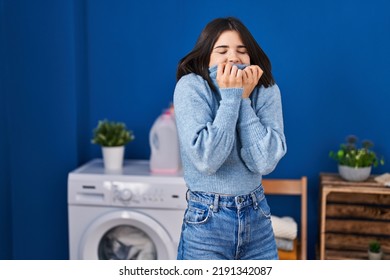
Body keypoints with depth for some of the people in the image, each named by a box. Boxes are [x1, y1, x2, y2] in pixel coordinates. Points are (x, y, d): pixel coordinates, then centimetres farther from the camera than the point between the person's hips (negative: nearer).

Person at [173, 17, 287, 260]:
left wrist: (243, 99, -15)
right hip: (207, 222, -3)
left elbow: (265, 162, -14)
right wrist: (230, 97, -19)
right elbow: (206, 160, -23)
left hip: (257, 218, 4)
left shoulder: (266, 91, -3)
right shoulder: (191, 87, -12)